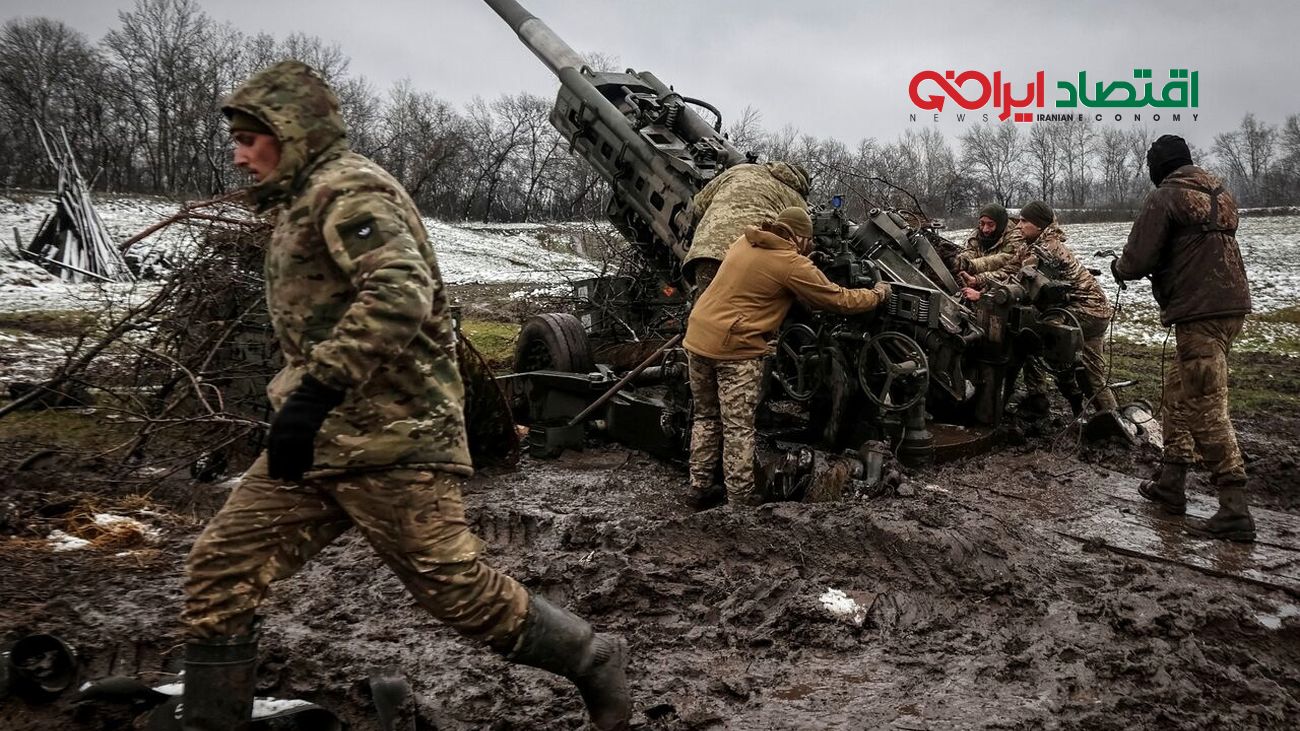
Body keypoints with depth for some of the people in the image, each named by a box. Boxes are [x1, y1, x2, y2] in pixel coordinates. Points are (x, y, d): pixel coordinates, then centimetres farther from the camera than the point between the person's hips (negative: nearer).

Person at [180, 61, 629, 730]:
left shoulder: (348, 189, -10)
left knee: (456, 588, -2)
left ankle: (595, 662, 17)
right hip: (318, 437, 10)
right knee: (219, 570, 4)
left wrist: (316, 390, -30)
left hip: (387, 438, -9)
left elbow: (401, 293, -27)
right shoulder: (305, 202, 22)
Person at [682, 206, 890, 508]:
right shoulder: (792, 265, -10)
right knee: (739, 429, 0)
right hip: (735, 348, -7)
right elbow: (841, 299, -3)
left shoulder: (744, 242, 11)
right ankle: (740, 501, 5)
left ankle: (700, 489, 22)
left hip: (697, 337, 7)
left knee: (706, 417, 18)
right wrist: (878, 294, 15)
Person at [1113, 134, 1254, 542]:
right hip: (1232, 304, 9)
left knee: (1206, 409, -7)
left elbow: (1138, 259, -13)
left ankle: (1235, 509, -9)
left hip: (1199, 313, -9)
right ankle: (1171, 483, 24)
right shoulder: (1218, 192, 17)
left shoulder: (1165, 198, -8)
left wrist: (1118, 268, 10)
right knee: (1178, 391, 18)